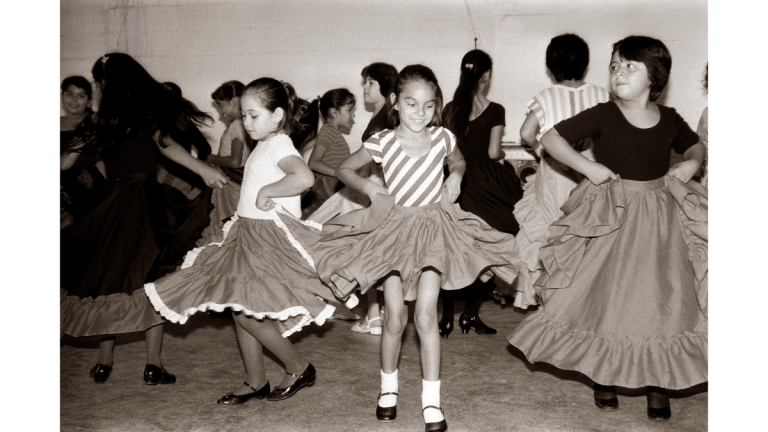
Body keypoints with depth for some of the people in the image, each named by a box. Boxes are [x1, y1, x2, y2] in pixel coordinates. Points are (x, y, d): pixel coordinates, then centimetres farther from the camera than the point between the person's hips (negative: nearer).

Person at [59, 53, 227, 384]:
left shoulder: (97, 122, 1)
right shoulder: (148, 114, -2)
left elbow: (65, 163, 6)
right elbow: (166, 145, -16)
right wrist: (204, 170, -18)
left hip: (111, 204, 1)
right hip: (147, 203, -1)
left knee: (107, 277, 13)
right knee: (150, 279, 3)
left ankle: (104, 360, 19)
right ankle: (153, 364, 2)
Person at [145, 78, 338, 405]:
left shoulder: (279, 144, -15)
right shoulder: (263, 146, 14)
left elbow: (304, 177, -33)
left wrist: (266, 191, -24)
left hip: (269, 238, -10)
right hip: (248, 233, 10)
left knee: (246, 312, -9)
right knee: (239, 310, 12)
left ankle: (299, 368, 8)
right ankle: (255, 381, 24)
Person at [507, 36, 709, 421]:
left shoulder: (669, 119, 3)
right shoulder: (603, 115, -8)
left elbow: (695, 144, 22)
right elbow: (551, 139, -7)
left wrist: (692, 163, 0)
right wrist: (587, 167, -16)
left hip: (660, 219, 3)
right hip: (609, 216, -2)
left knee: (661, 301, 3)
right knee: (606, 298, 6)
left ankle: (657, 385, 19)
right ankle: (603, 378, 25)